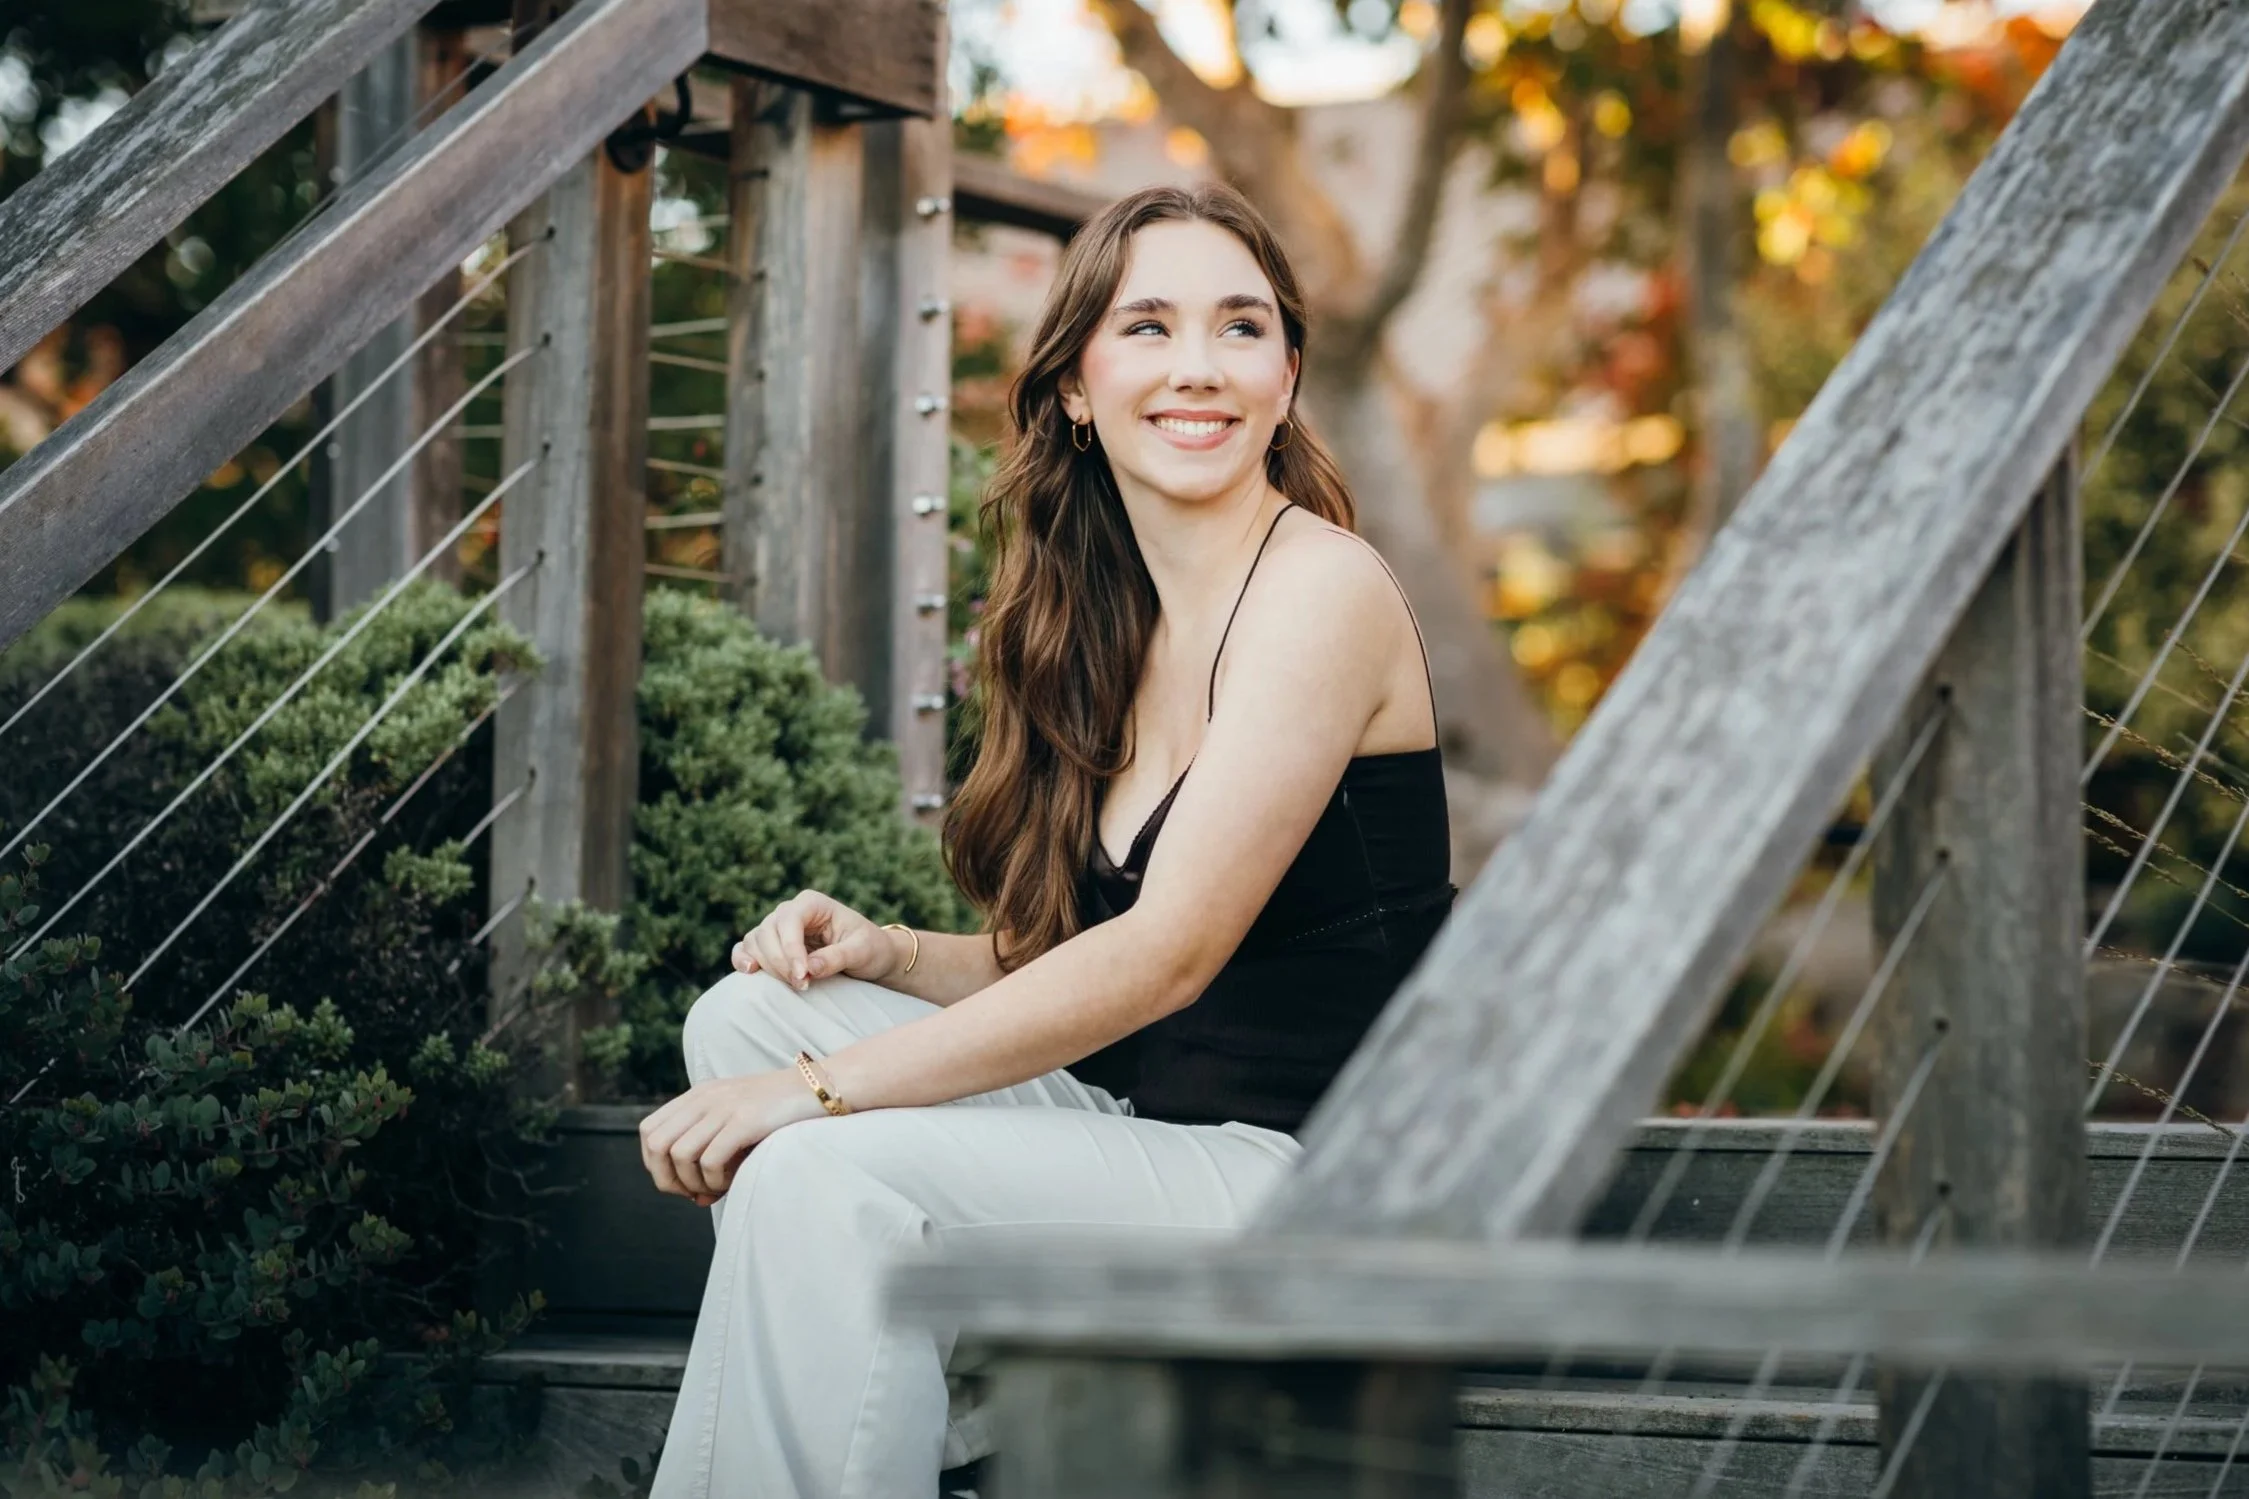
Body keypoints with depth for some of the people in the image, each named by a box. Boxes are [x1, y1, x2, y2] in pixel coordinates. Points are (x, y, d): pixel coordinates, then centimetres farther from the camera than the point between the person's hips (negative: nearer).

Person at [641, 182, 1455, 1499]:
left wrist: (825, 1087, -21)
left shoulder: (1322, 587, -13)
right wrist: (888, 954, -5)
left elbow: (1168, 952, -21)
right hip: (1134, 1122, 9)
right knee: (750, 1016, -1)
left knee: (824, 1174, -23)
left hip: (1301, 1186, -8)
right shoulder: (1108, 623, 13)